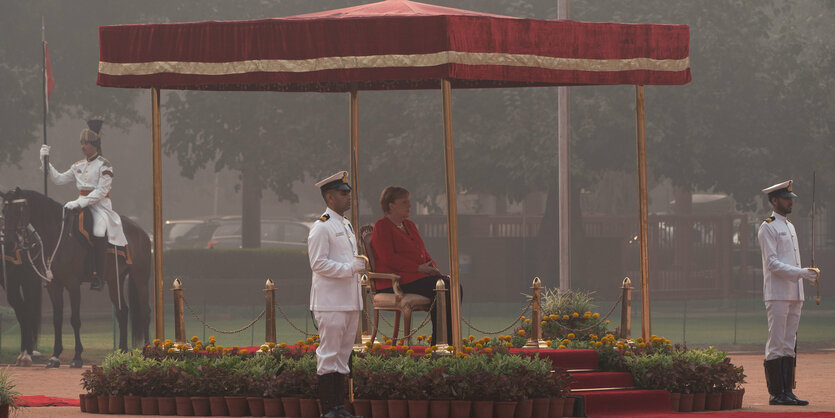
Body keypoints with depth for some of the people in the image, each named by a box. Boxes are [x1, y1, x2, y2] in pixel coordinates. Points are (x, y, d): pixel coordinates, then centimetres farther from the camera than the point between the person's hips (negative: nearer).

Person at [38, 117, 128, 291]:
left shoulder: (104, 166, -6)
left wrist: (79, 203, -23)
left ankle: (97, 276, -32)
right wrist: (45, 161, 7)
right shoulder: (79, 166, 15)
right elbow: (59, 179, 16)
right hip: (82, 205, 7)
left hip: (100, 206, -7)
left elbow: (101, 191, -15)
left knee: (99, 232, -33)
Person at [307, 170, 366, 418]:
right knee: (329, 354, -7)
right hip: (330, 302, -9)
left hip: (349, 302, 9)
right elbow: (318, 263, -16)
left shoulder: (347, 226, 19)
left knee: (343, 354, 10)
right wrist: (350, 268, -20)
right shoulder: (321, 228, -10)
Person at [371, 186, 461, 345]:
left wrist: (433, 268, 3)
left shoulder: (409, 225, 24)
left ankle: (448, 340, -17)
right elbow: (389, 258, -15)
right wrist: (418, 268, -16)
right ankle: (438, 343, -22)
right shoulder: (381, 227, -4)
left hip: (418, 276, 9)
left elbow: (423, 253, 26)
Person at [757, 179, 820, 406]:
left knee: (788, 345, 7)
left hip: (794, 295, 8)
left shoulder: (790, 227, 20)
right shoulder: (768, 228, -6)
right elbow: (773, 263, -14)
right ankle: (776, 394, -7)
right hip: (777, 294, -8)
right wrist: (801, 273, -20)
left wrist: (807, 273, 8)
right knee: (776, 345, -8)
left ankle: (787, 392, 8)